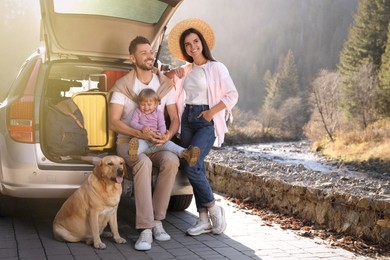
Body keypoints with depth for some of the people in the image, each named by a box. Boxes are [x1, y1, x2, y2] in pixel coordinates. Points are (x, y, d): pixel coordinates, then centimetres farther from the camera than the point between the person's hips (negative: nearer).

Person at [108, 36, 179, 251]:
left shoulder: (165, 84, 4)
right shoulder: (122, 85, -5)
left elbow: (175, 118, 6)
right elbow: (114, 122, -11)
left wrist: (169, 134, -18)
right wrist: (141, 134, -26)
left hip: (157, 142, 3)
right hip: (128, 141, -3)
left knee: (171, 160, -32)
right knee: (143, 163, -37)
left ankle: (157, 221, -22)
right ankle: (146, 229, -36)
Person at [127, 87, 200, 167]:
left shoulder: (159, 113, 12)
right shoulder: (138, 112, 11)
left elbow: (162, 126, 2)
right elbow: (132, 123, -1)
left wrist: (161, 133, -23)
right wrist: (142, 127, -23)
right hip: (143, 139, -2)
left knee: (167, 143, -26)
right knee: (140, 143, -38)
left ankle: (185, 153, -46)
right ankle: (134, 151, -74)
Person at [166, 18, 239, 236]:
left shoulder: (216, 67, -3)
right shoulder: (186, 69, 14)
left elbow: (232, 95, -9)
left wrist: (211, 112, -15)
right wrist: (174, 73, 4)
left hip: (207, 121, -6)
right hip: (187, 119, 6)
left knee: (191, 166, -18)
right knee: (196, 169, 3)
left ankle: (214, 209, 1)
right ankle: (204, 220, 10)